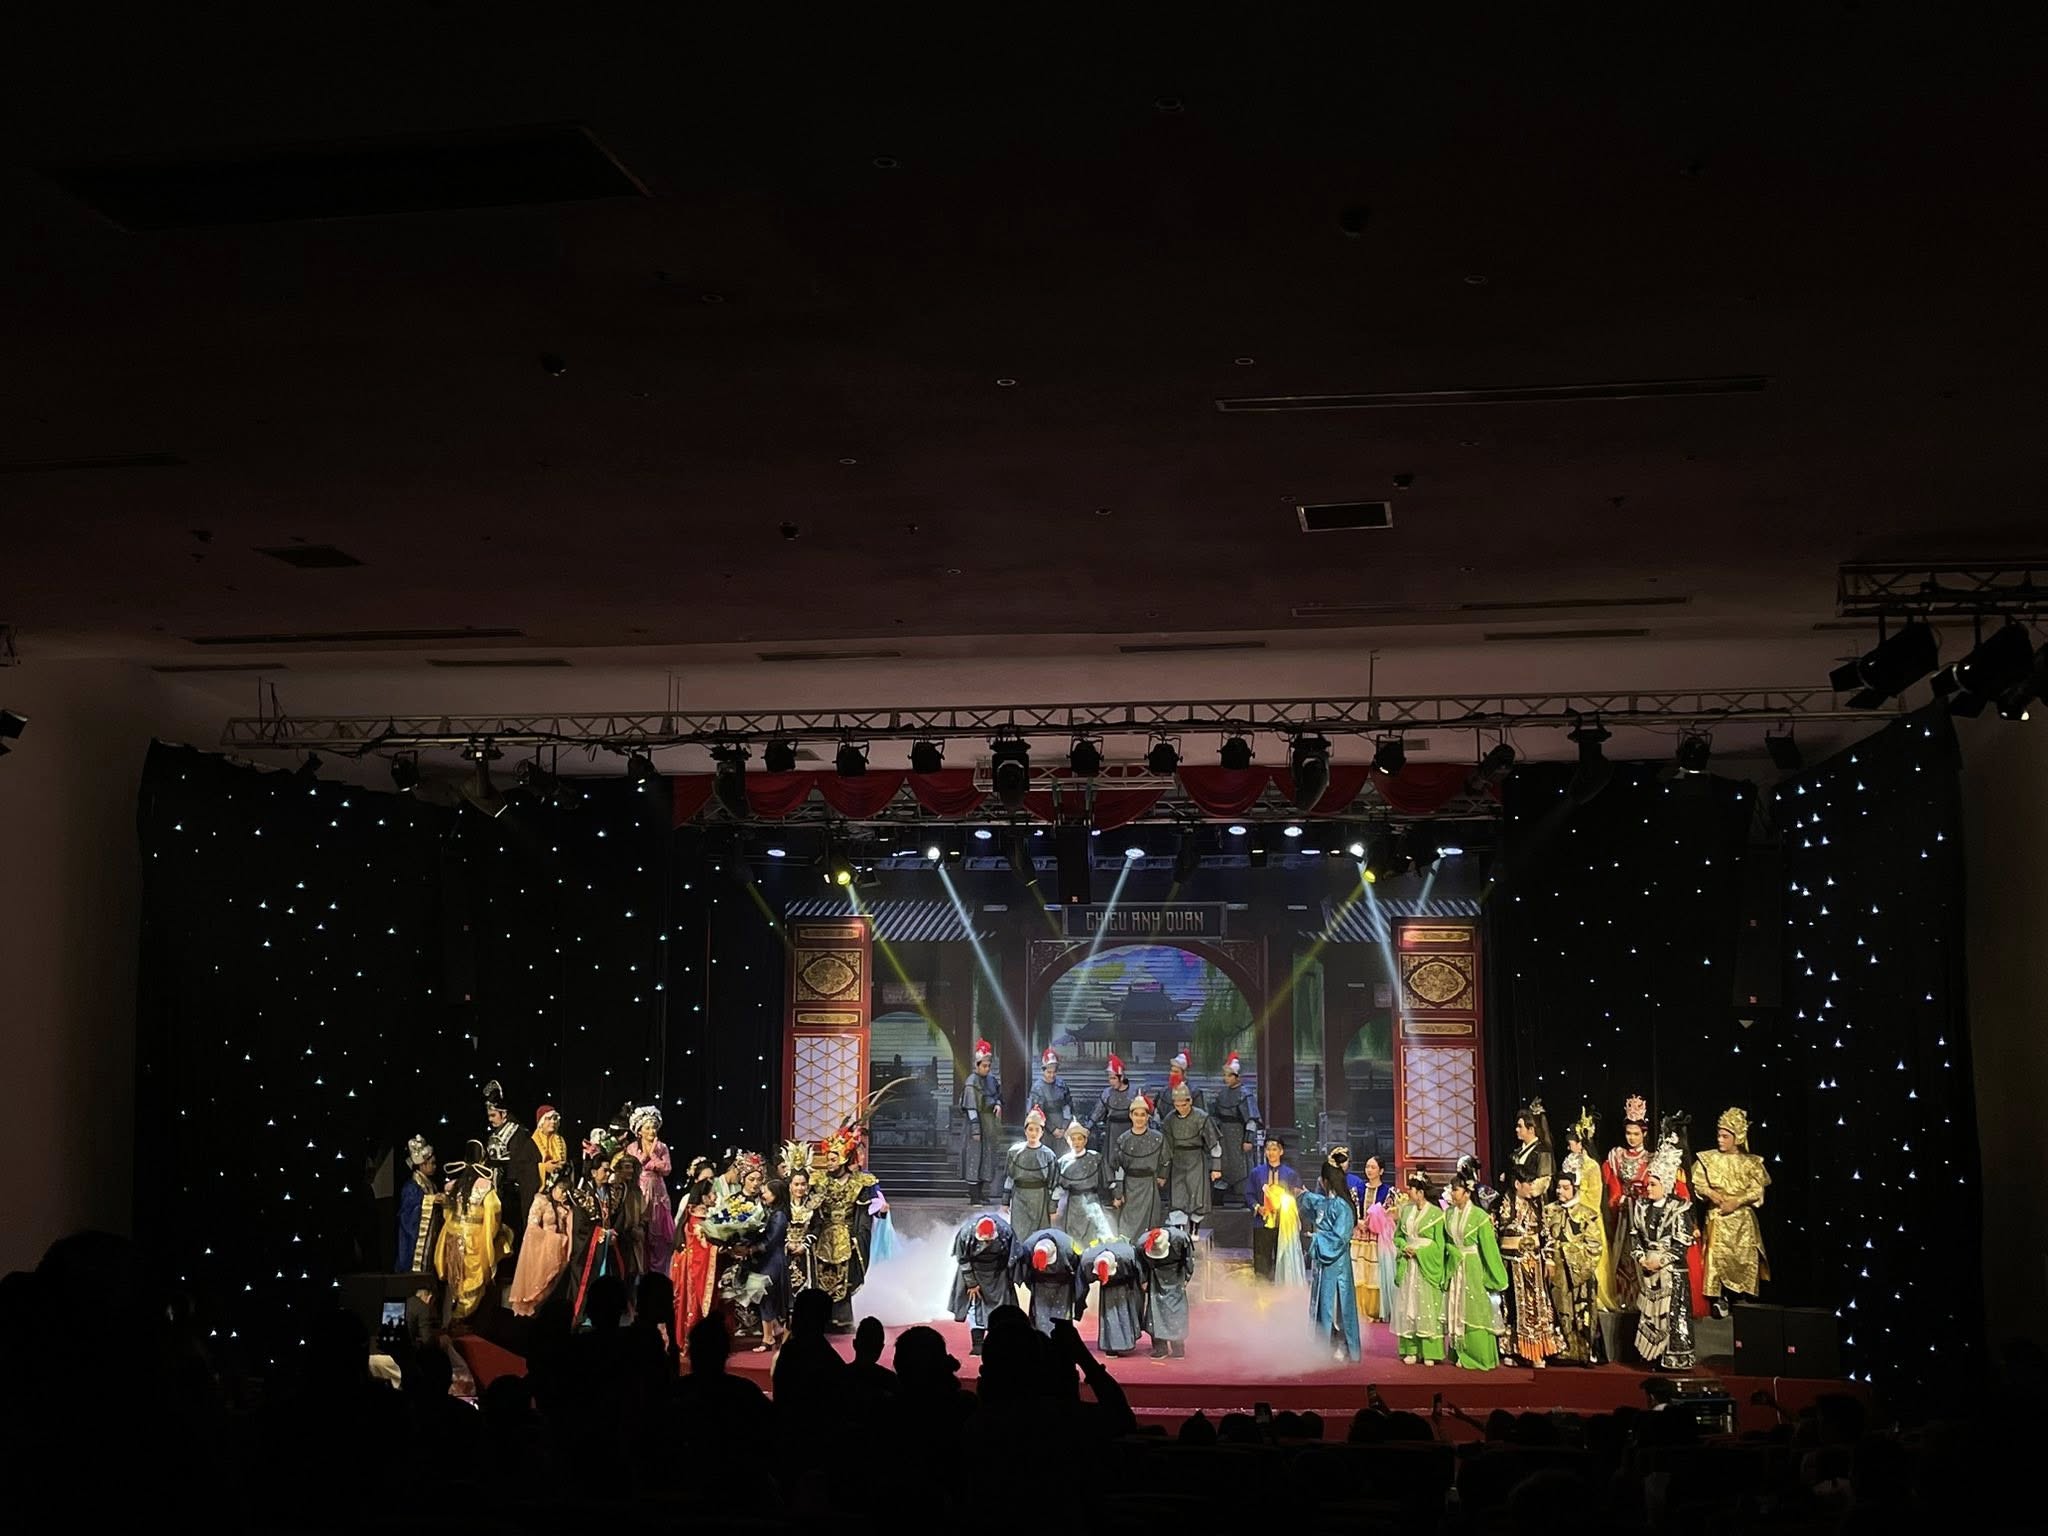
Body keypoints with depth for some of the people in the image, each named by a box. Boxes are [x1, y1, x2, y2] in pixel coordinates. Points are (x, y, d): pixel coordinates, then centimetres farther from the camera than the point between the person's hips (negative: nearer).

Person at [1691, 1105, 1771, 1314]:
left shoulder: (1750, 1163, 4)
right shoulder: (1708, 1159, 5)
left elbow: (1757, 1191, -2)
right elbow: (1697, 1183, 0)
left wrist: (1736, 1201, -14)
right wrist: (1710, 1193, -18)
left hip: (1742, 1218, 0)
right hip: (1717, 1217, 0)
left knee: (1744, 1256, -3)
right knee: (1718, 1255, -9)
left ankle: (1741, 1298, 6)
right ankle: (1719, 1298, -7)